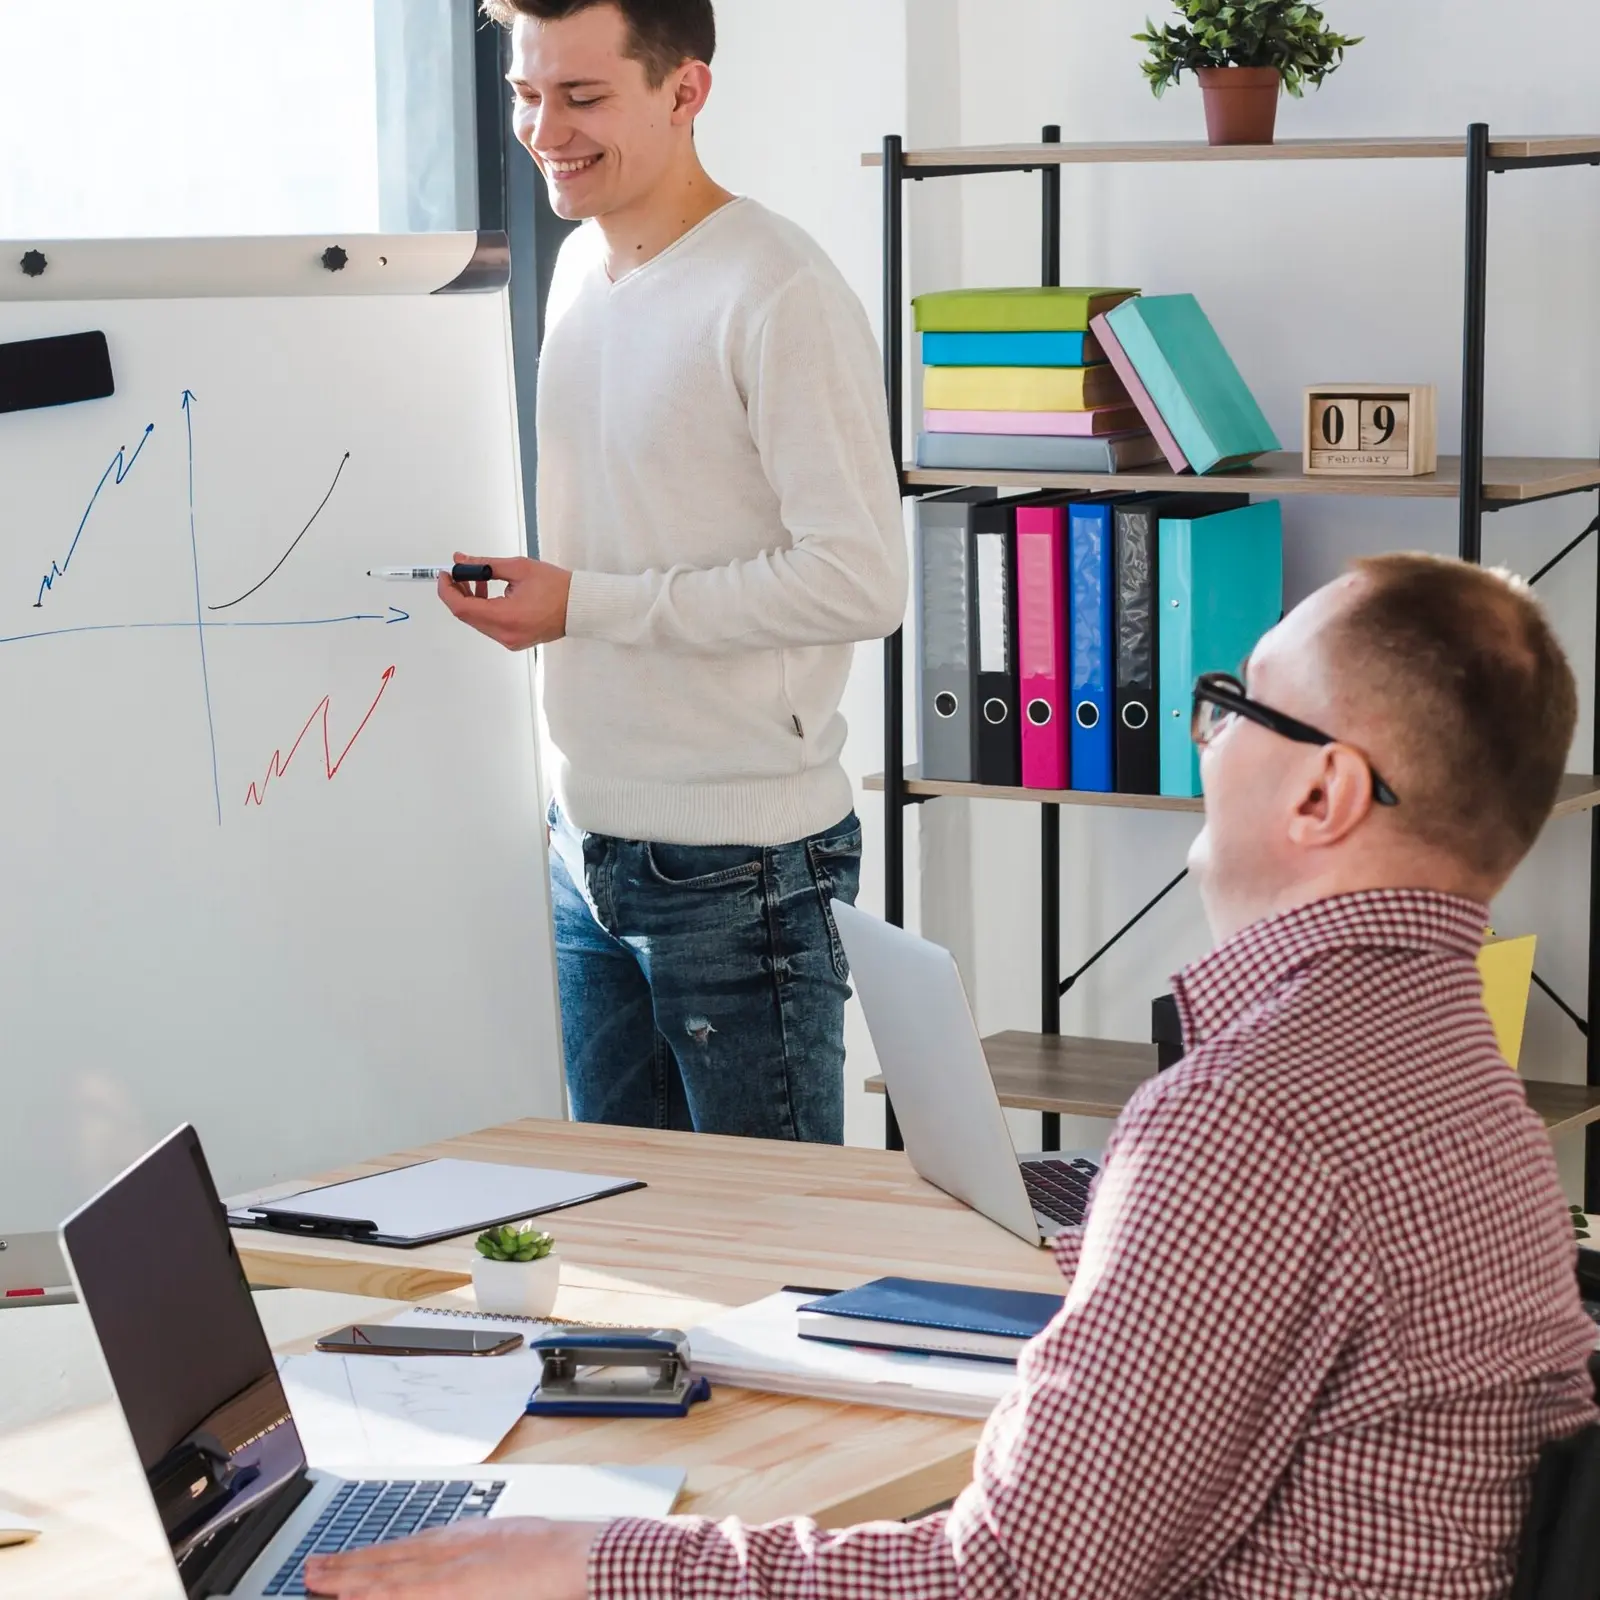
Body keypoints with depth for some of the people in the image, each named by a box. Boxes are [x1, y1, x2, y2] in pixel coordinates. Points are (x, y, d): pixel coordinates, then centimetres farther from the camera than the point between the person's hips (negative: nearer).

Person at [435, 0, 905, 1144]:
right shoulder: (579, 268, 12)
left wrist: (585, 605, -20)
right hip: (589, 843, 8)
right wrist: (517, 584, 4)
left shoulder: (781, 297, -15)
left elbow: (861, 580, -21)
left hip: (740, 864, -8)